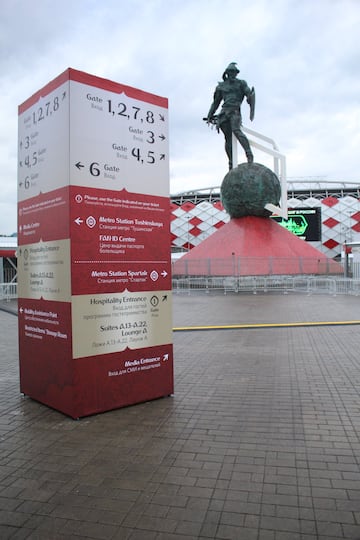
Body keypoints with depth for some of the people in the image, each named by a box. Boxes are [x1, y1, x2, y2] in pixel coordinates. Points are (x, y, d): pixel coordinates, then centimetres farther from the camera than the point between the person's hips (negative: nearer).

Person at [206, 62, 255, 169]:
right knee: (228, 138, -1)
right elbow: (216, 102, 28)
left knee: (236, 130, -29)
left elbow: (250, 95, 1)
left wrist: (252, 110, -17)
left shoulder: (241, 83, 13)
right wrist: (210, 115, 22)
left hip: (235, 111, -3)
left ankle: (249, 154, -35)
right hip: (224, 112, 3)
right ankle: (231, 162, 3)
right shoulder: (221, 86, 21)